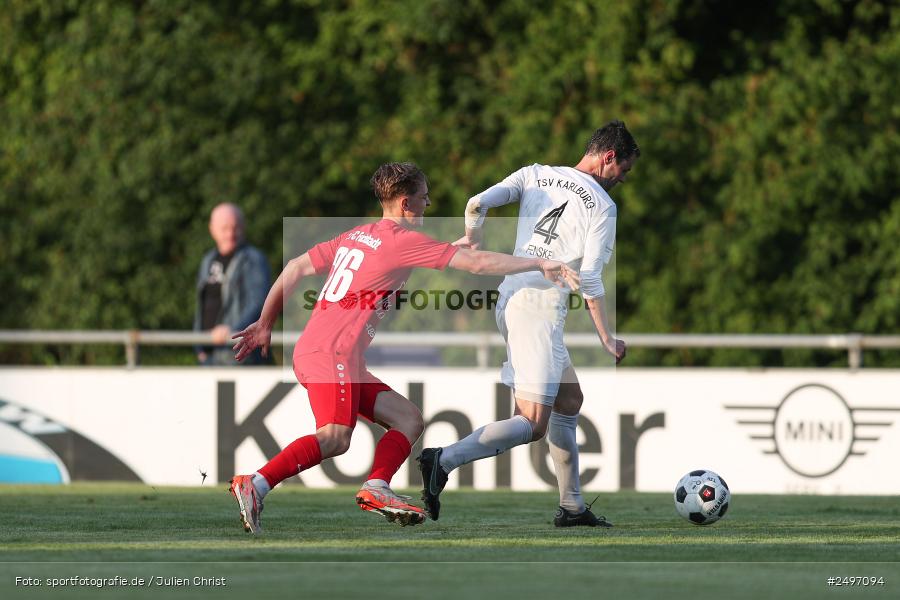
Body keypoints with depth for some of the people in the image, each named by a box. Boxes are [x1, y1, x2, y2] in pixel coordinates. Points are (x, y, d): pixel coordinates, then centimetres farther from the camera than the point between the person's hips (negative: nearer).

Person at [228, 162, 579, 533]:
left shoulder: (355, 236, 18)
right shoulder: (402, 241, -6)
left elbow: (296, 268, 19)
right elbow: (478, 263, -7)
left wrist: (265, 325, 26)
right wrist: (540, 265, 1)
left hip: (312, 350, 9)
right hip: (332, 354, -9)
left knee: (409, 421, 7)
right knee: (335, 437, -27)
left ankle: (376, 489, -12)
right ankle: (256, 485, -37)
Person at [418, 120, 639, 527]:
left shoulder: (535, 175, 12)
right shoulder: (602, 206, -4)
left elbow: (477, 205, 1)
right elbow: (590, 281, -7)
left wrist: (472, 245, 19)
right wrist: (607, 340, 1)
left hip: (509, 298, 8)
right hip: (541, 306, -8)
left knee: (569, 399, 19)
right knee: (533, 425, -9)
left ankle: (572, 506, 21)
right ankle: (444, 460, -23)